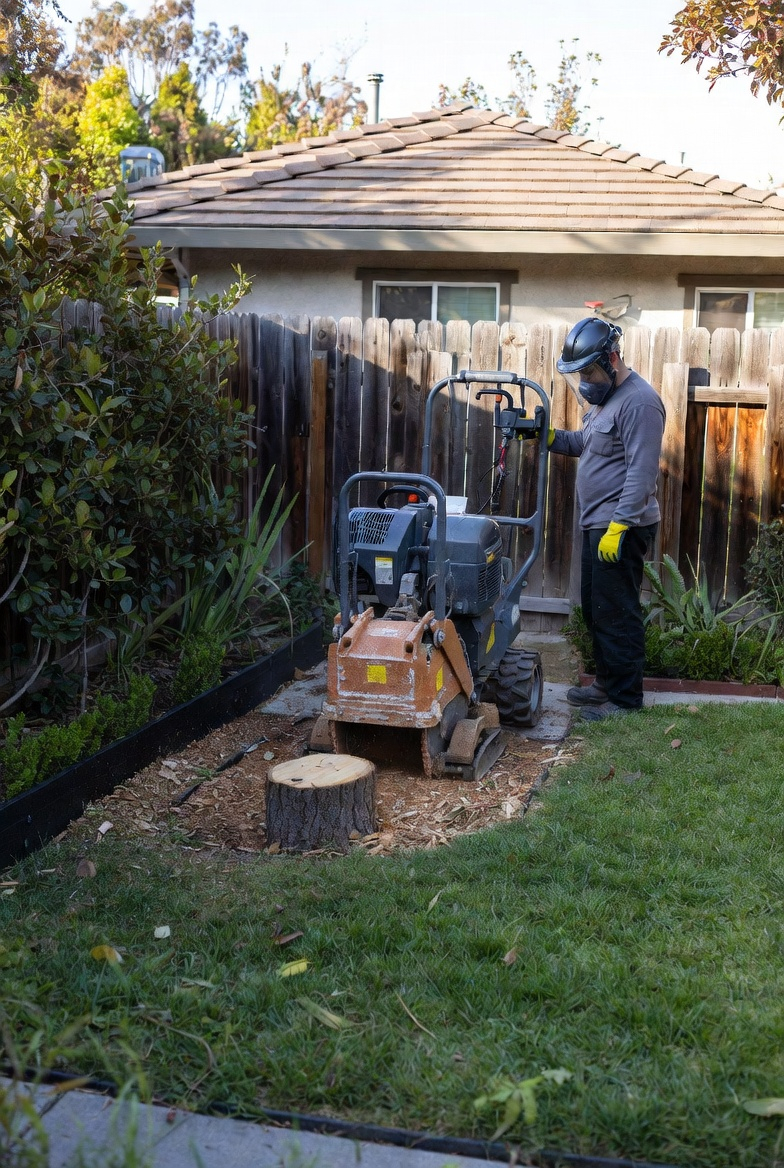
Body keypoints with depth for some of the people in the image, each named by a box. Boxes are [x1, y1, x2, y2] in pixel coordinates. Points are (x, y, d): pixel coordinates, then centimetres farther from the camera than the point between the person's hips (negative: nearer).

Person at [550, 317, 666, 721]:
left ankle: (625, 698, 7)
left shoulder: (638, 401, -18)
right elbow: (586, 443, 21)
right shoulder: (606, 396, 15)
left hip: (621, 528, -10)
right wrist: (551, 437, 3)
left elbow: (642, 472, -22)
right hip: (597, 524, 10)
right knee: (595, 609, 17)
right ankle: (606, 682, 30)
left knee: (615, 614, -3)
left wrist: (619, 526, -25)